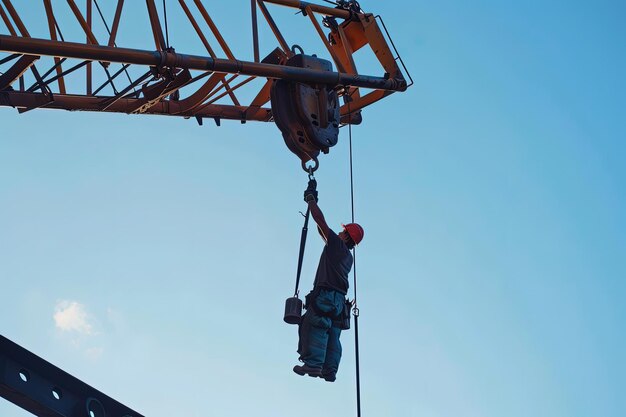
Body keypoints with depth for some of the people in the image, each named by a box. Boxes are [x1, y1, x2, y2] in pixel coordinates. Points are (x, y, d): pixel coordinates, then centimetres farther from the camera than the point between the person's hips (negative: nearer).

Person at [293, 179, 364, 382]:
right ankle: (330, 369, 0)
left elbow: (320, 220, -3)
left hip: (326, 294, -9)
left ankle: (313, 363, -23)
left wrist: (311, 198, 9)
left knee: (315, 326, -14)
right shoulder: (348, 256, 24)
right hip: (339, 298, 9)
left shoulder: (336, 243, 1)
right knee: (332, 333, 4)